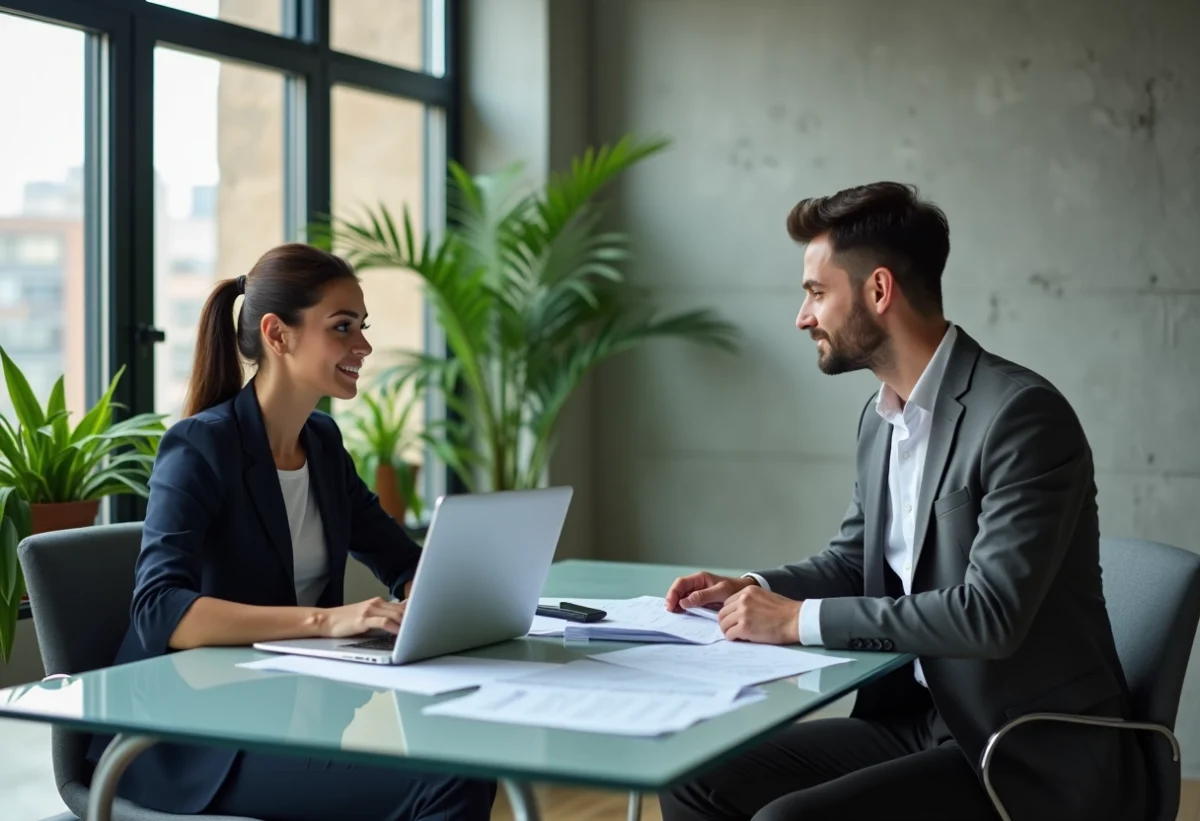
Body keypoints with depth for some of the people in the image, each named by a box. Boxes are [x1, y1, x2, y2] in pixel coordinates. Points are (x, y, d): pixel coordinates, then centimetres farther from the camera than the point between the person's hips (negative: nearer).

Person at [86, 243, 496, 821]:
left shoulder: (322, 442, 8)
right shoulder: (201, 447, -14)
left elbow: (406, 565, 16)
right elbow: (160, 611, -27)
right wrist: (325, 619, -36)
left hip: (293, 710, 7)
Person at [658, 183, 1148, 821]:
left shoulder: (1022, 413, -18)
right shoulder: (880, 418, 8)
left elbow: (989, 614, -26)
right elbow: (852, 560, 21)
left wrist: (801, 620, -21)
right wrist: (751, 590, 2)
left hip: (1033, 757, -8)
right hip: (919, 718, 8)